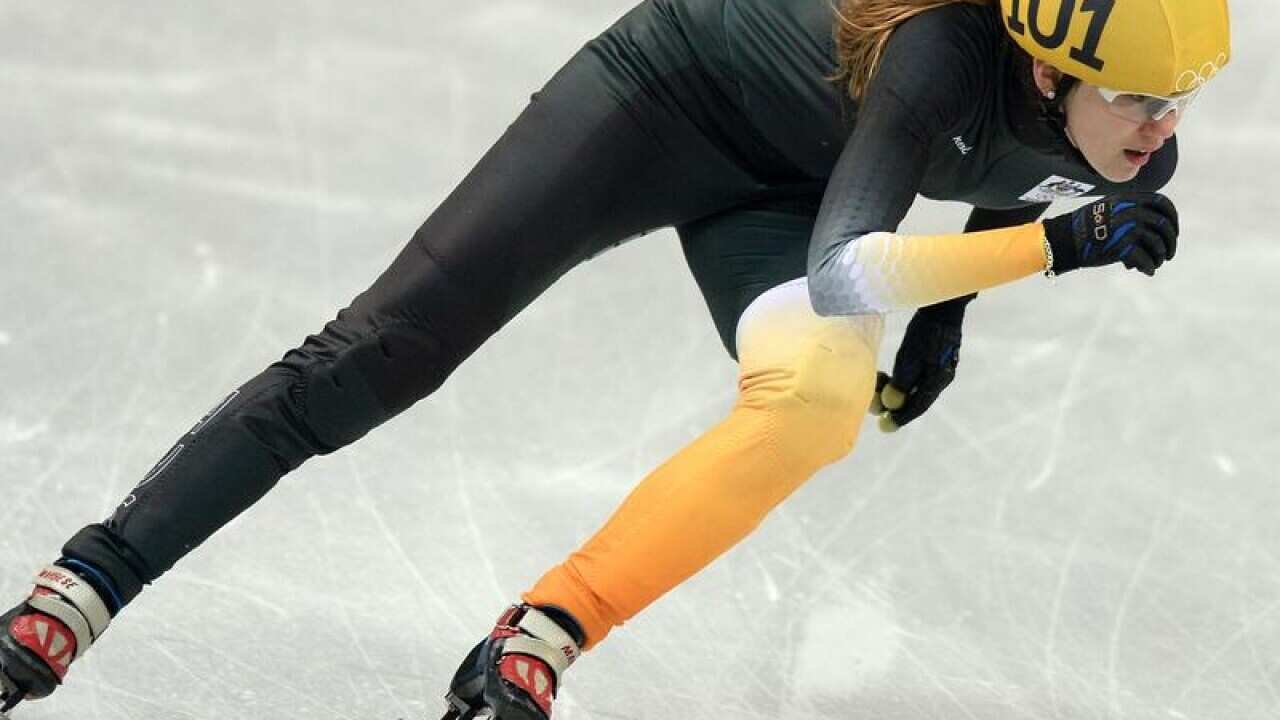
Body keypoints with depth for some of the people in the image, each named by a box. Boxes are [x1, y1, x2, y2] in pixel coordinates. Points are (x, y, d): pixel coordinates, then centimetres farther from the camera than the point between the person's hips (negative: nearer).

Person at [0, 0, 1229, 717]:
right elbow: (841, 274, -46)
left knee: (822, 400, -28)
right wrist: (1059, 242, -43)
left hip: (773, 187, 6)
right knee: (381, 349, -13)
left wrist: (947, 310, 12)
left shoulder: (1136, 158, -17)